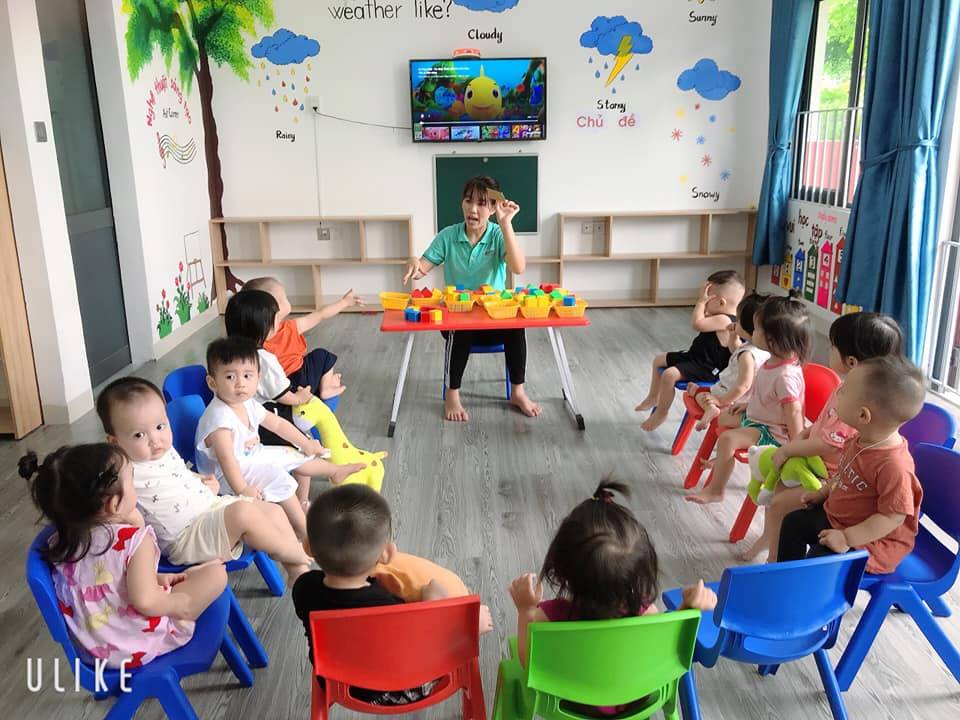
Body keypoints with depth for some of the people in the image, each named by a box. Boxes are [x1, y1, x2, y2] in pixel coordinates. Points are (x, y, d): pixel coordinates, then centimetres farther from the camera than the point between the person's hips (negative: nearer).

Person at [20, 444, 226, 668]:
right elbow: (145, 602, -31)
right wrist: (180, 604, -13)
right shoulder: (135, 540, -25)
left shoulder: (63, 541, -6)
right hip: (139, 647, -7)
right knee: (216, 572, -3)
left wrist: (156, 578, 4)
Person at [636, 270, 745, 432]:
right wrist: (703, 303, 5)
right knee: (659, 360, 16)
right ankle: (653, 397, 31)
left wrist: (702, 301, -25)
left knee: (669, 375, -28)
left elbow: (697, 324, -36)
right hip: (695, 357, 11)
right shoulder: (724, 317, 4)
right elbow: (701, 322, 19)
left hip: (707, 369, -11)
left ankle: (661, 413, -8)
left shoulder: (724, 320, -27)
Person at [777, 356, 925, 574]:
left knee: (819, 558, -23)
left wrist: (848, 538, -29)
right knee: (793, 522, 17)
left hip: (874, 539, -9)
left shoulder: (894, 466, -34)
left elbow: (892, 517, -29)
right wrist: (822, 493, 12)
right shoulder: (861, 441, -5)